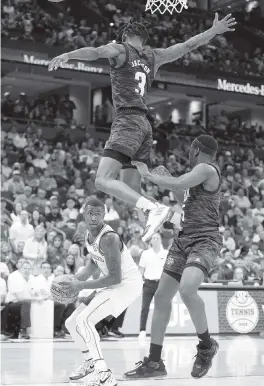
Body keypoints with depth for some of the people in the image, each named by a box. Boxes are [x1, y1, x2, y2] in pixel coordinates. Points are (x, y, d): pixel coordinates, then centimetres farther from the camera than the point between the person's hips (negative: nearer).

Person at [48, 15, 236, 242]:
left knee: (103, 181, -19)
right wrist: (215, 31, 43)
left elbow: (94, 52, -15)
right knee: (132, 193, 10)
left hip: (128, 121, -7)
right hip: (144, 124, 8)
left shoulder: (120, 50, 5)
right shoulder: (154, 57, 21)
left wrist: (67, 55, -30)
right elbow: (188, 46, 30)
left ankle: (154, 209, -33)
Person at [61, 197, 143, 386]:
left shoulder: (109, 238, -27)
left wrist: (82, 285, -23)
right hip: (111, 283, 9)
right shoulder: (89, 235, 1)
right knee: (71, 323, 15)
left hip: (127, 283, -9)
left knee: (83, 320, -25)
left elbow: (115, 278, -28)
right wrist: (73, 280, 3)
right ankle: (90, 362, 39)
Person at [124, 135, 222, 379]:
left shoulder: (206, 169, -8)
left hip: (205, 241, -10)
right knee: (161, 297, 5)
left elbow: (177, 184, -23)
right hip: (184, 239, 10)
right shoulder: (199, 174, 20)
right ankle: (154, 362, 12)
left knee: (187, 289, -33)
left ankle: (206, 346, -10)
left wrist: (148, 175, -11)